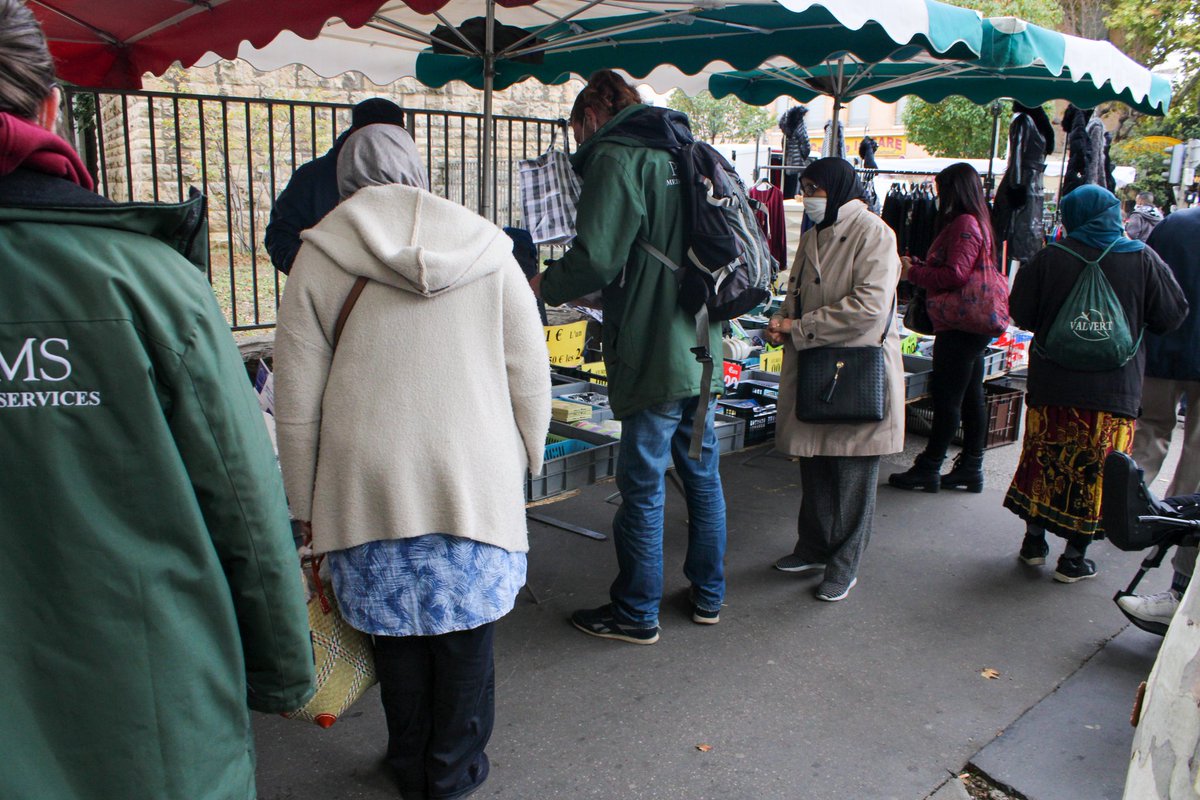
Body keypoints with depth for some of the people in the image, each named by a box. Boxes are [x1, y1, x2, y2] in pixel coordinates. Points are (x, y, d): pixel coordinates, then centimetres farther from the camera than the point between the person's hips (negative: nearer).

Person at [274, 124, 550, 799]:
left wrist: (307, 502, 11)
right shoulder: (488, 248, 4)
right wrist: (523, 465, 17)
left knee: (397, 632, 14)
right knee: (467, 630, 13)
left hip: (369, 482, 0)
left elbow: (297, 399, 2)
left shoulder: (320, 255, 2)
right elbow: (531, 376, 4)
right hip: (474, 478, 0)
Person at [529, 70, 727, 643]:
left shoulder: (615, 158, -10)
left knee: (643, 487, 3)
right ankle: (707, 595, 30)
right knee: (702, 475, 17)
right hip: (704, 350, 8)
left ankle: (636, 614, 16)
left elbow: (595, 257, -20)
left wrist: (545, 286, 0)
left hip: (653, 358, -8)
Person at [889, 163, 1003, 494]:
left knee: (946, 399, -3)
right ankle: (970, 468, 21)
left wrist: (912, 272, -11)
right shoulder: (975, 222, 17)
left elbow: (955, 275, -22)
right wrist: (917, 265, 10)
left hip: (958, 328, -10)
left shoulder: (964, 224, -15)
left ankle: (928, 469, 4)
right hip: (971, 326, 10)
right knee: (971, 398, 13)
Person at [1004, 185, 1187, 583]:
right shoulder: (1143, 259, -5)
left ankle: (1034, 542, 22)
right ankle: (1074, 557, 12)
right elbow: (1172, 315, 2)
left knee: (1045, 460, 14)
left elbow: (1020, 312, -1)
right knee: (1095, 471, 7)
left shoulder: (1050, 258, -6)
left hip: (1053, 385, 1)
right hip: (1115, 390, -1)